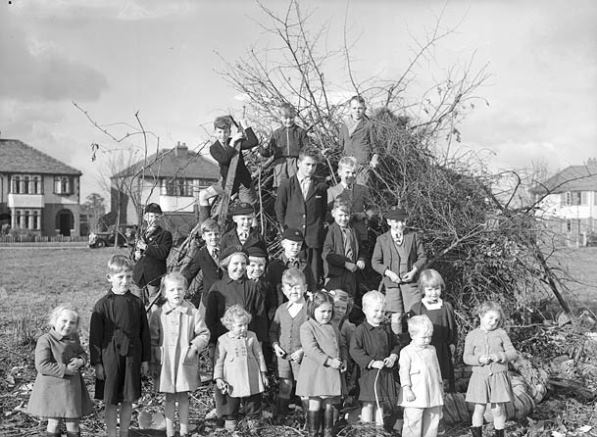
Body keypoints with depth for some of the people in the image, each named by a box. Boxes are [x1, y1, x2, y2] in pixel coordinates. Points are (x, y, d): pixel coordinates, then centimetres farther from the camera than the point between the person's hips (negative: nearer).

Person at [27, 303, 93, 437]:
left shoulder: (74, 338, 4)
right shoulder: (45, 340, -15)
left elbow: (82, 353, 17)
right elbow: (41, 365, -21)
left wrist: (80, 360, -7)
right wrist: (65, 370, -22)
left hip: (72, 388, 5)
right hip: (52, 387, -5)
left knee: (73, 423, 12)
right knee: (54, 422, 7)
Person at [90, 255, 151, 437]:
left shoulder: (136, 303, 2)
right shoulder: (103, 305, -6)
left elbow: (144, 332, 8)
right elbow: (95, 336, -3)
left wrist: (145, 359, 8)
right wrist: (97, 363, -5)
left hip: (132, 357, 2)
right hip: (110, 356, -2)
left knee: (128, 400, 10)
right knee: (111, 401, 5)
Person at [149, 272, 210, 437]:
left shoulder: (192, 312, -3)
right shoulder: (158, 314, -3)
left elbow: (204, 334, 4)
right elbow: (152, 341, 2)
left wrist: (195, 347, -11)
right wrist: (153, 363, 1)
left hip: (186, 362, 0)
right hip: (165, 363, 0)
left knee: (183, 397, 10)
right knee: (169, 398, 9)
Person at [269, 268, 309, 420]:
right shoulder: (281, 309, 6)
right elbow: (273, 330, 13)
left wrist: (302, 350, -18)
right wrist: (275, 346, -3)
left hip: (301, 355, -3)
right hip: (283, 355, 4)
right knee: (284, 387, 9)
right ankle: (281, 416, 20)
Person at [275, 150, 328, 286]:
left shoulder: (321, 187, 6)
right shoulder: (286, 186, 4)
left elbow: (324, 211, 14)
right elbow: (279, 210, 10)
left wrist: (319, 227, 6)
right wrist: (286, 229, 8)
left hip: (314, 238, 0)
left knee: (314, 273, -3)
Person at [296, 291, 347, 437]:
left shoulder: (333, 328, 14)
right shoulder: (307, 327, -9)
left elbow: (342, 346, 21)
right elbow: (311, 348, -19)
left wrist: (344, 360, 2)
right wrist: (329, 361, -23)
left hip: (333, 372, 6)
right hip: (315, 372, -6)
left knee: (331, 404, 8)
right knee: (315, 404, 0)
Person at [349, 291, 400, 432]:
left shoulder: (387, 329, 7)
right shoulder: (361, 330, -12)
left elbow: (396, 345, 17)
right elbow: (354, 350, -18)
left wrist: (393, 356, -3)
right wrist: (371, 362, -21)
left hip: (386, 371, 5)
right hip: (369, 372, -5)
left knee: (382, 402, 13)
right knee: (368, 403, 0)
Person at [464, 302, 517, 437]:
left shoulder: (501, 334, 3)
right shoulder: (472, 335, 3)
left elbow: (513, 353, 1)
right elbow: (466, 357, 0)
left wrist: (501, 356, -18)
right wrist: (479, 359, -19)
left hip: (498, 377, 0)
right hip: (480, 377, 0)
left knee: (498, 409, 4)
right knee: (479, 408, 4)